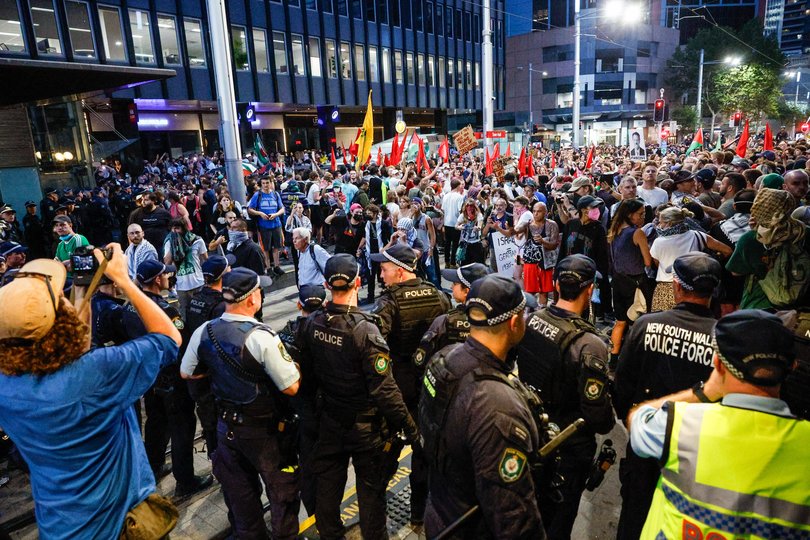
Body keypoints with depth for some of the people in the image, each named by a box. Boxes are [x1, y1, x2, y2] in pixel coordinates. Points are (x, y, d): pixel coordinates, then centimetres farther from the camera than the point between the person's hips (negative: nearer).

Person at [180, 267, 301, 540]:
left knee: (239, 491, 24)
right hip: (265, 430, -6)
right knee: (282, 488, 16)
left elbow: (186, 373, 7)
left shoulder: (203, 332, -10)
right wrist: (293, 364, -6)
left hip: (227, 425, 6)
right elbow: (291, 387, -24)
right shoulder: (262, 337, -28)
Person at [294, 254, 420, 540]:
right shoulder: (365, 329, -27)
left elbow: (303, 369, 1)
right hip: (365, 425, -5)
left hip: (329, 420, 5)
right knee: (370, 487, 15)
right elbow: (384, 390, -25)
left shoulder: (310, 324, -11)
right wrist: (408, 426, -14)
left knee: (328, 481, 22)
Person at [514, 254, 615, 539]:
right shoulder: (589, 344, -32)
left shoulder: (530, 320, -13)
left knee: (535, 507, 29)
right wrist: (608, 423, -2)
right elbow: (597, 411, -25)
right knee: (560, 515, 19)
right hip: (570, 444, -5)